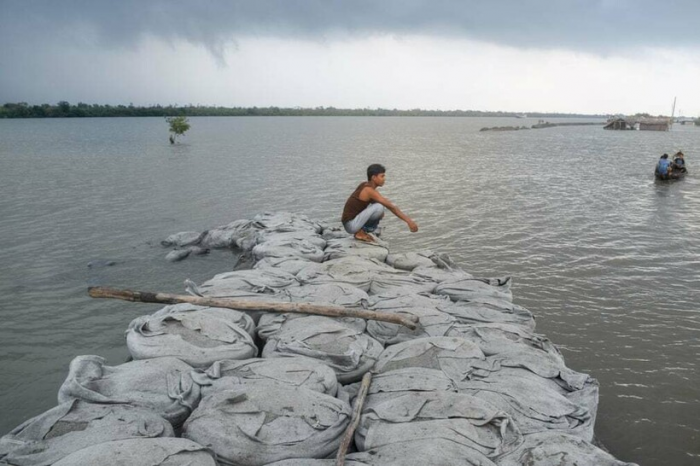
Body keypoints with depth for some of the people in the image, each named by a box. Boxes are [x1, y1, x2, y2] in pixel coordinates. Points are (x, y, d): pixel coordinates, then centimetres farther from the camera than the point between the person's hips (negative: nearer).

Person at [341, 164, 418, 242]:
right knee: (379, 207, -24)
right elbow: (391, 207, -22)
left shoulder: (365, 185, 8)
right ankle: (360, 232, -11)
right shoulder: (369, 190, -20)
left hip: (354, 222, 9)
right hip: (351, 225, -9)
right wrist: (409, 221, -21)